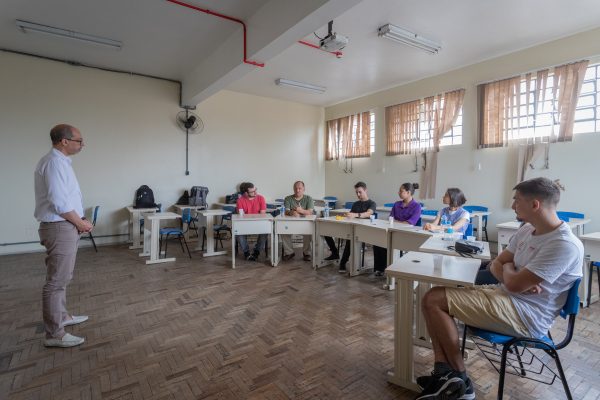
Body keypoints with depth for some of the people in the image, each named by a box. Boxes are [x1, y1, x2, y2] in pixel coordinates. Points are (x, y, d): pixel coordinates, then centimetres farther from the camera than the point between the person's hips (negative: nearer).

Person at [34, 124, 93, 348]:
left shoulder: (59, 161, 14)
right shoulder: (54, 162, -18)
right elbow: (60, 203, -24)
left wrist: (79, 221, 11)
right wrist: (81, 223, -11)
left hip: (65, 227, 11)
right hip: (60, 229, -11)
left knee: (61, 278, 20)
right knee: (56, 281, -3)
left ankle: (61, 317, 35)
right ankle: (54, 334, 7)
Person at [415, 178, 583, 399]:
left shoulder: (565, 245, -21)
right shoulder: (527, 229, 8)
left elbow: (514, 284, -23)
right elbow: (496, 265, 10)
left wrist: (508, 268, 0)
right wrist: (518, 279, -11)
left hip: (526, 315, -9)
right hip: (505, 295, 9)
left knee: (434, 300, -17)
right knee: (434, 297, -4)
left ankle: (459, 379, 1)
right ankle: (443, 374, -6)